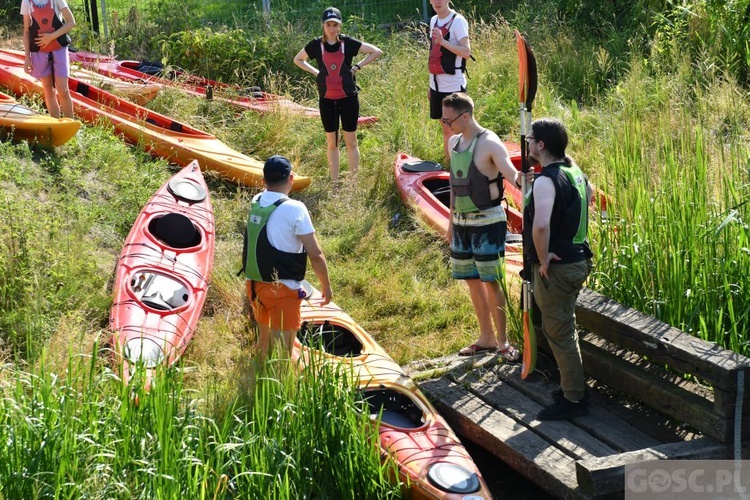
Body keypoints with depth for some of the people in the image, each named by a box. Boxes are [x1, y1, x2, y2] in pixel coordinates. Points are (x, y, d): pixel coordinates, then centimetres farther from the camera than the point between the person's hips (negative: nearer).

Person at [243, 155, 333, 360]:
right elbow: (315, 255, -16)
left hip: (254, 283, 7)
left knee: (265, 336, 25)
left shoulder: (256, 203, 1)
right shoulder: (294, 209, -18)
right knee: (282, 347, 1)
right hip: (281, 289, -7)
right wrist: (326, 285, -3)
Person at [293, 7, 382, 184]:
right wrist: (316, 71, 3)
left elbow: (377, 52, 0)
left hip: (348, 98, -1)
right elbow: (297, 59, 16)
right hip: (327, 99, 2)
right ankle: (334, 183, 13)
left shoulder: (348, 43, -4)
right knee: (332, 143, 7)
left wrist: (357, 67, -5)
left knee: (351, 142, 2)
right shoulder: (316, 45, 0)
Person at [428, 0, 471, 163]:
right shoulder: (434, 20, 11)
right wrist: (431, 83, 17)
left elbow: (466, 52, -20)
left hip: (453, 85, -7)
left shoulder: (458, 21, -12)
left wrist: (443, 41, -29)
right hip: (437, 84, 7)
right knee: (445, 127, 15)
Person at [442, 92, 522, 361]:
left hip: (487, 221, -7)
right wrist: (452, 218, 19)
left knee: (491, 281, -3)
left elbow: (512, 174, -27)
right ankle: (486, 338, 24)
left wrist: (523, 176, -50)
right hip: (462, 221, 7)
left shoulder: (489, 143, -15)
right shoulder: (454, 142, 8)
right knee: (472, 280, 12)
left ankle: (502, 341, 8)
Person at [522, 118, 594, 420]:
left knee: (559, 333, 1)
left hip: (556, 268, -10)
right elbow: (589, 195, 27)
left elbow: (540, 225, -34)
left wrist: (543, 259, -20)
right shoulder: (575, 173, 8)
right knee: (564, 328, 21)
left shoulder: (546, 181, -21)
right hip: (578, 260, 10)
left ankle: (574, 399, 9)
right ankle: (573, 386, 32)